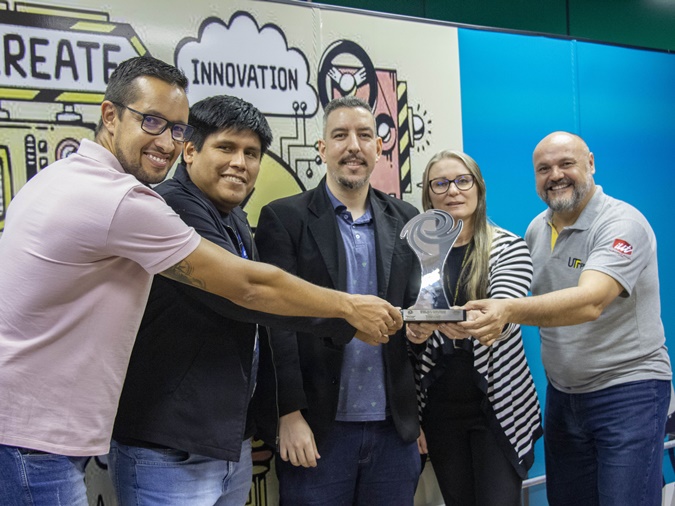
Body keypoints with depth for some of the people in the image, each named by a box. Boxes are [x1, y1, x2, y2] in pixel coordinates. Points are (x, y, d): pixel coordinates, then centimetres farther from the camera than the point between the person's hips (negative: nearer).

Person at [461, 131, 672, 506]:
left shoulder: (622, 223, -17)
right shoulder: (537, 229, 6)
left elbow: (589, 302, -33)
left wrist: (509, 311, -46)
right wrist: (491, 313, -4)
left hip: (628, 390, -6)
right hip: (563, 393, 7)